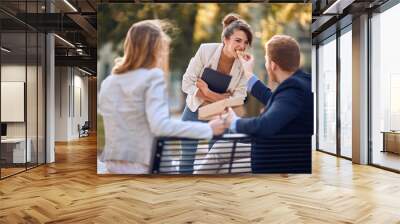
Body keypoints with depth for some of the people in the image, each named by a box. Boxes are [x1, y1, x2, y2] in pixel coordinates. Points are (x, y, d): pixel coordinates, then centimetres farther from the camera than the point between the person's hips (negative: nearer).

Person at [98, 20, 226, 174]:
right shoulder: (152, 77, -14)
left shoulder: (108, 83, 8)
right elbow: (160, 125, -25)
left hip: (114, 164, 7)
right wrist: (208, 129, -20)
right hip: (143, 166, -7)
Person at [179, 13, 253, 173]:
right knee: (186, 163, 13)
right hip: (194, 112, 0)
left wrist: (208, 93, -27)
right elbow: (187, 84, -18)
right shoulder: (206, 50, -20)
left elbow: (238, 98, -16)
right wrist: (222, 97, -25)